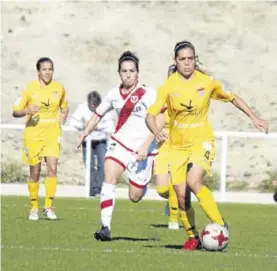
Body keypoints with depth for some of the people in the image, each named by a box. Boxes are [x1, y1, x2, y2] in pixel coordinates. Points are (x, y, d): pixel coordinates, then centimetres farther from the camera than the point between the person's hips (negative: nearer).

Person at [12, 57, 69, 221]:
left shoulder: (59, 88, 4)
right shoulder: (30, 89, -4)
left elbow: (64, 107, 21)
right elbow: (15, 112, -2)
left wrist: (64, 115, -1)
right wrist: (27, 111, -23)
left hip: (52, 133, 1)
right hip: (33, 133, -1)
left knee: (52, 168, -15)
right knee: (35, 172, 2)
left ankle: (49, 207, -6)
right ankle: (34, 208, 17)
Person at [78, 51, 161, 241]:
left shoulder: (148, 94, -12)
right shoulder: (114, 94, 3)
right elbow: (98, 114, 20)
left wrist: (146, 145, -25)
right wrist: (86, 132, 9)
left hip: (142, 149, -3)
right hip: (120, 143, 3)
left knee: (135, 197, 2)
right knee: (110, 177, -24)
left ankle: (144, 181, 40)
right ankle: (106, 227, -26)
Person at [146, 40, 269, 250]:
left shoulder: (207, 82, -6)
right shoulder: (169, 86, -9)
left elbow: (232, 98, 10)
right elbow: (151, 115, -13)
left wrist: (254, 118, 7)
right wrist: (157, 131, -34)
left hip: (202, 142, -2)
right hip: (177, 146, 2)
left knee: (194, 182, -27)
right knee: (181, 195, -2)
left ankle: (220, 226, -17)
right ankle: (192, 237, 20)